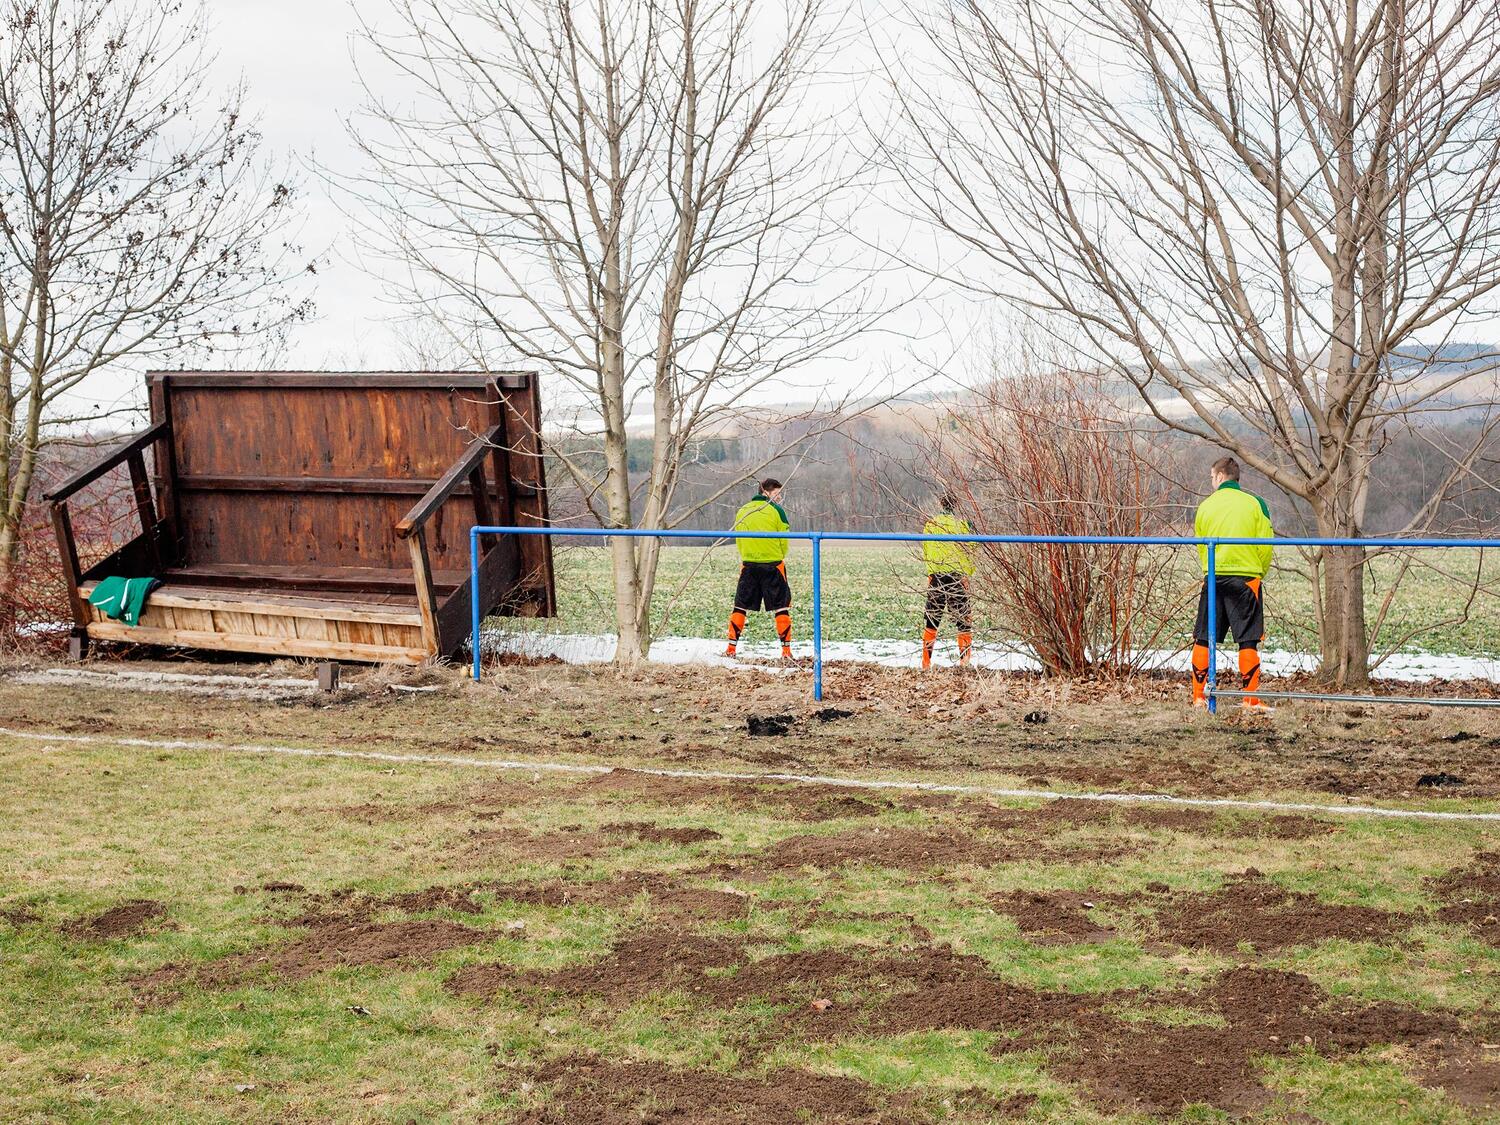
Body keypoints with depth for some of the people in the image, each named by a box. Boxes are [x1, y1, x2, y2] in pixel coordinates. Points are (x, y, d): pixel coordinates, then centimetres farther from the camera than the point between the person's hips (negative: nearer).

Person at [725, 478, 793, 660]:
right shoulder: (776, 510, -5)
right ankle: (786, 650, 0)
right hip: (773, 564, -3)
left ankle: (731, 647, 7)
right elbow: (784, 539, -3)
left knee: (741, 606, 10)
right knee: (781, 607, 3)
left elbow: (738, 539, 10)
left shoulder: (742, 511, 8)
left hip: (748, 564, 3)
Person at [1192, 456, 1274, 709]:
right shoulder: (1255, 504, 0)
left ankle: (1199, 697, 8)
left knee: (1203, 640, 9)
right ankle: (1250, 699, -2)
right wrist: (1260, 574, 14)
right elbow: (1265, 546, -1)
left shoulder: (1205, 506, 6)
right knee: (1248, 641, 1)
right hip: (1246, 578, -2)